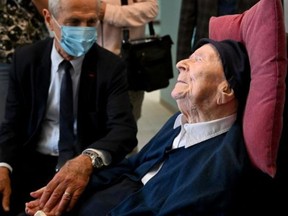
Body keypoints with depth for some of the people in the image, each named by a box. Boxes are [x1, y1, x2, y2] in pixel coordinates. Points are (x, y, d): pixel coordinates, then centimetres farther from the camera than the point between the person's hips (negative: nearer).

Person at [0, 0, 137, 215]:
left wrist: (88, 160, -38)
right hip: (31, 162, 2)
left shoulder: (110, 66, -6)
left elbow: (124, 128, -17)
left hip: (88, 165, -2)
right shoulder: (26, 59, 1)